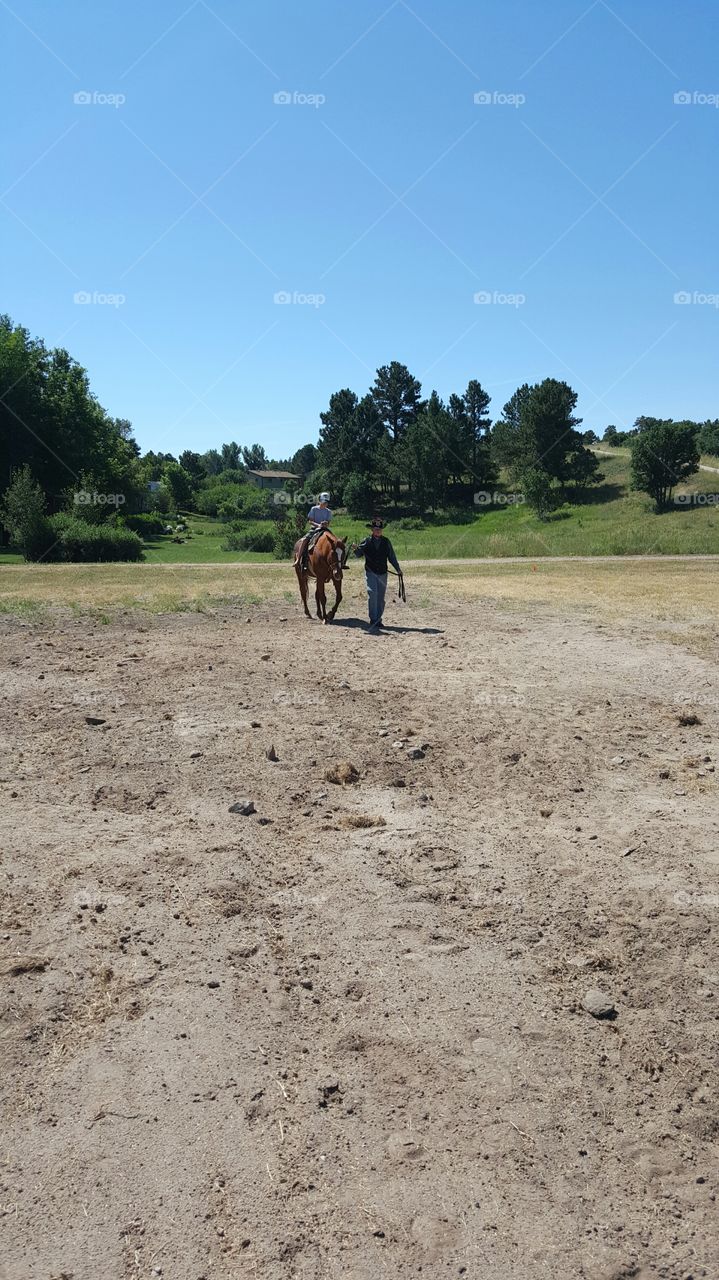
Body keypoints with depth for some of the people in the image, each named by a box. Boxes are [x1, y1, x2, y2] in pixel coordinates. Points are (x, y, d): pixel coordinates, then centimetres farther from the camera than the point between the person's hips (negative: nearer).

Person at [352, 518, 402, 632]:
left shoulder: (386, 541, 4)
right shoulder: (367, 541, 0)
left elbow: (392, 557, 8)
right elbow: (359, 554, 5)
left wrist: (398, 569, 3)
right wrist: (356, 549, -17)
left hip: (382, 573, 3)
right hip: (370, 572, -3)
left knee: (381, 598, 8)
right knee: (372, 593, -19)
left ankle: (378, 620, 19)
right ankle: (373, 620, -17)